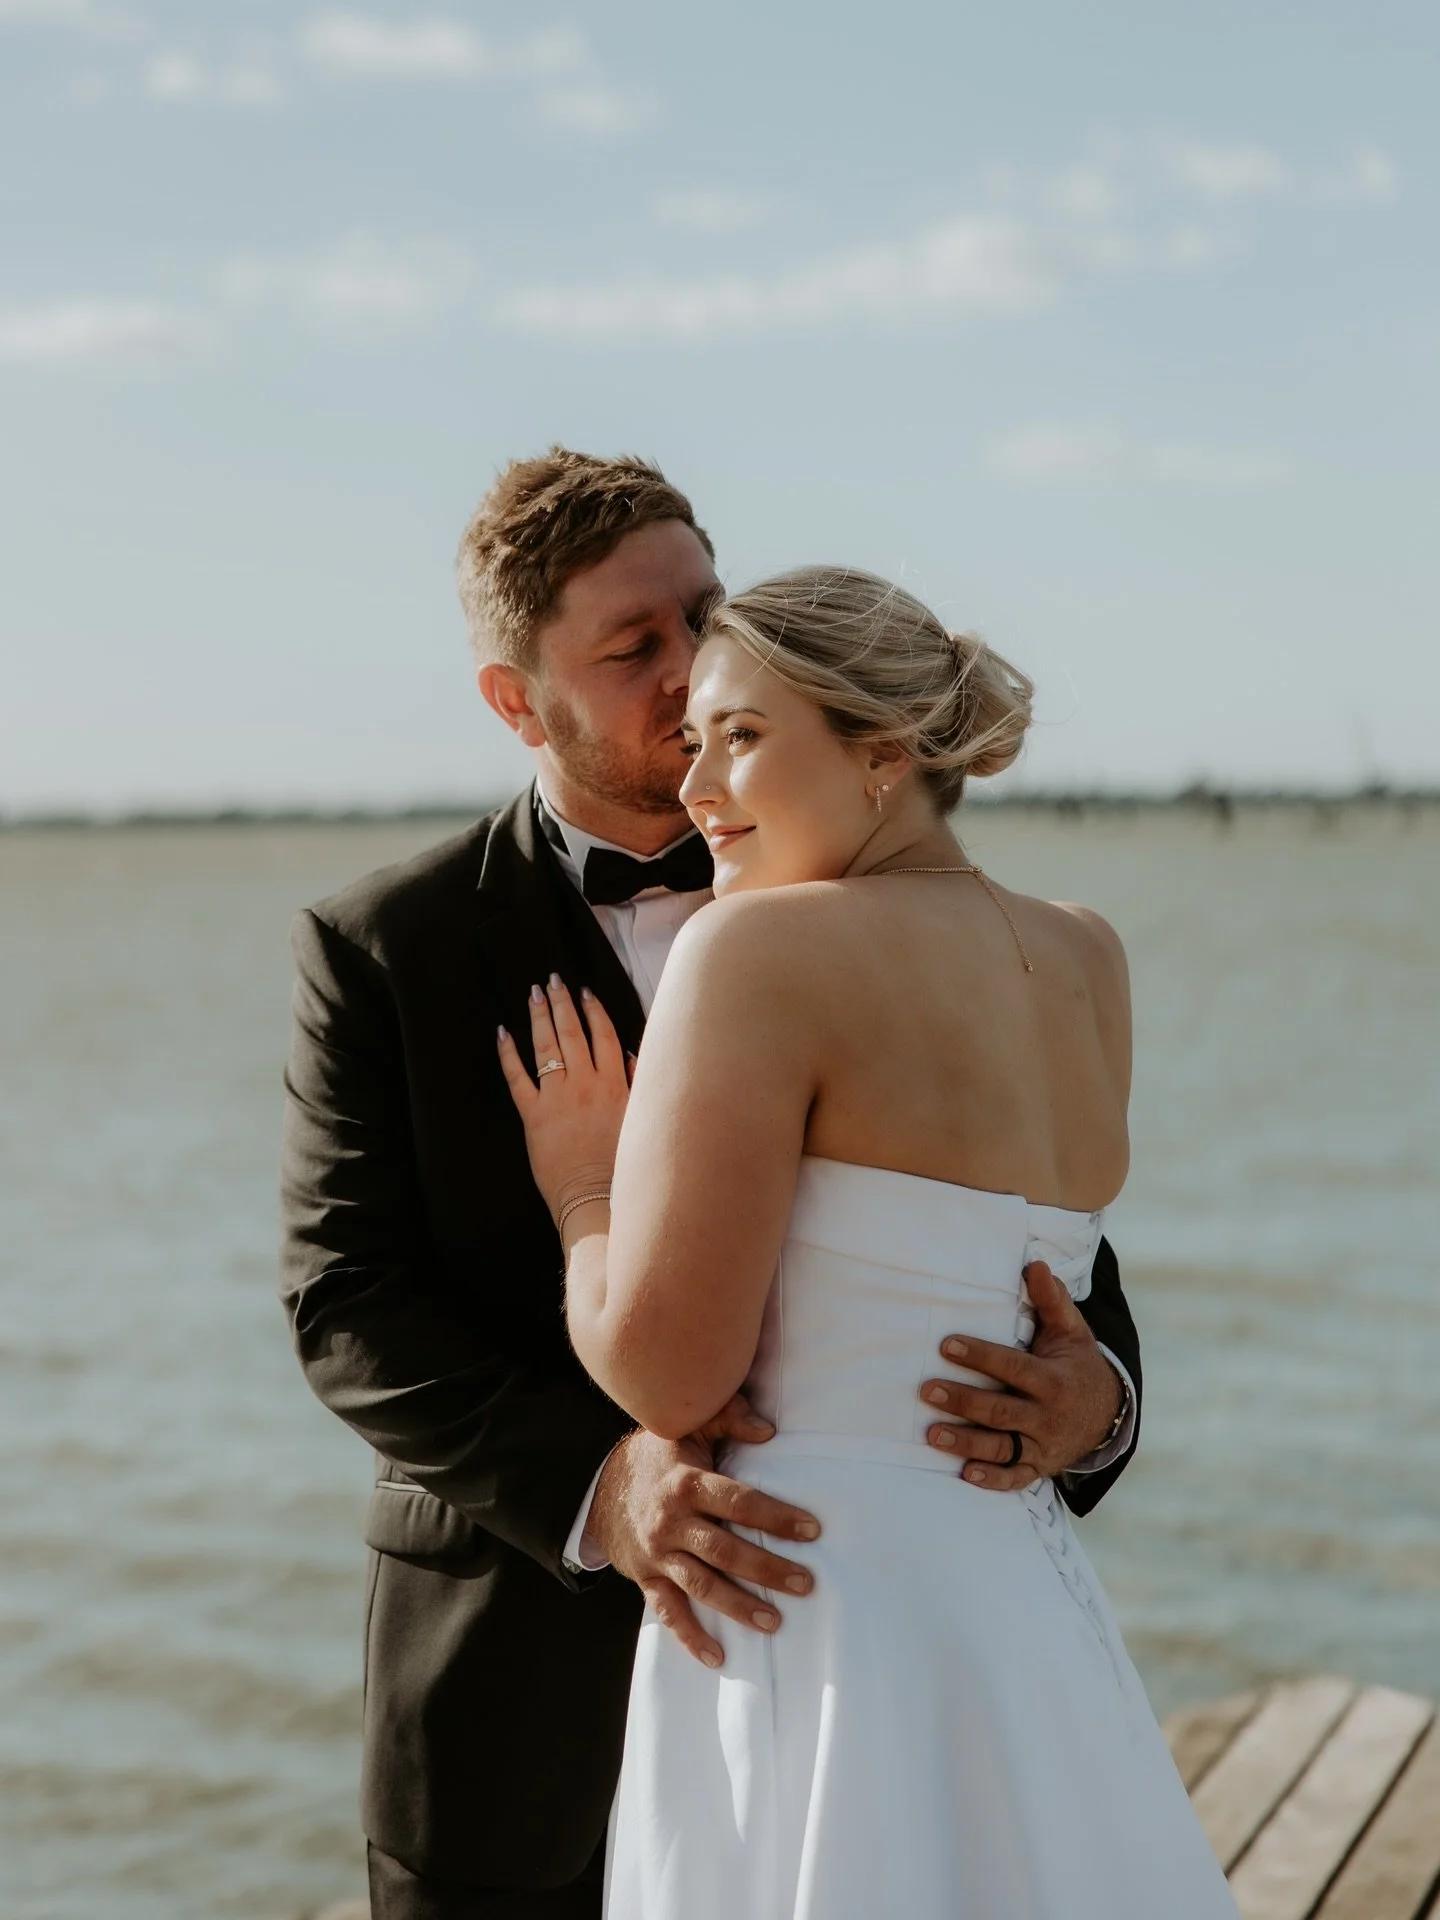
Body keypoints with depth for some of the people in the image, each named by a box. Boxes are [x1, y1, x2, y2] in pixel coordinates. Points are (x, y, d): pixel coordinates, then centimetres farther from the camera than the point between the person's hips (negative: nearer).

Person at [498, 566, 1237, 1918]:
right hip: (1032, 1611, 7)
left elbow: (665, 1374, -16)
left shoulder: (761, 947, -14)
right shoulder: (1091, 963, 7)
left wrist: (580, 1193, 3)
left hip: (820, 1618, -7)